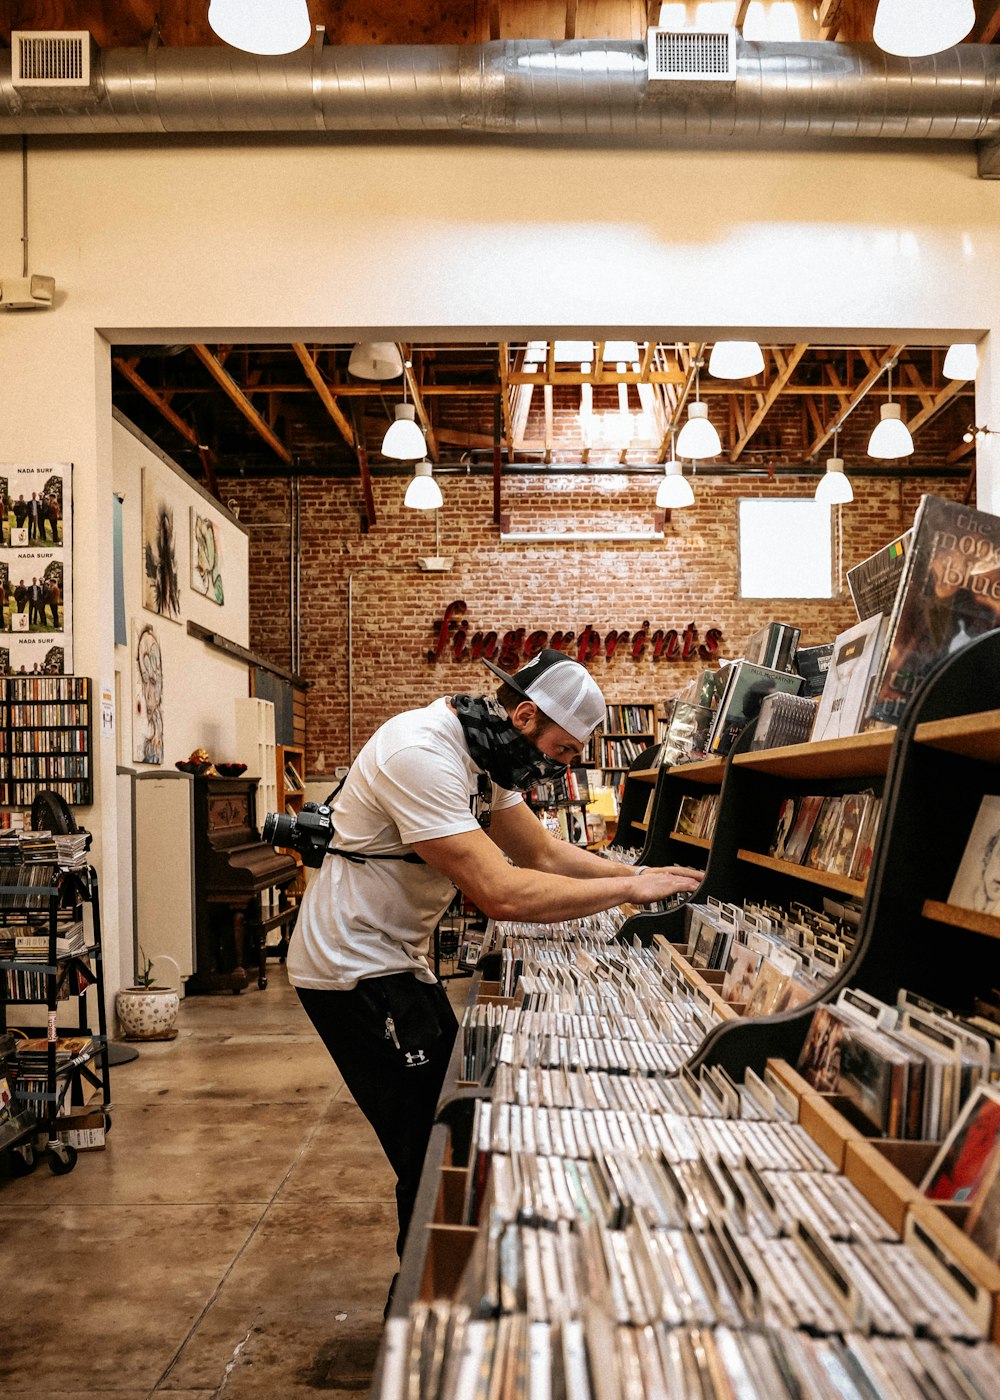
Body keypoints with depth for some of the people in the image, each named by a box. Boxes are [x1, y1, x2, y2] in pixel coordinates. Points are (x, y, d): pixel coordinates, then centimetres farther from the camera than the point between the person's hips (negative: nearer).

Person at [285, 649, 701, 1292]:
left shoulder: (484, 752, 4)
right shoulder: (423, 755, -28)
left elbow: (544, 852, 9)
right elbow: (500, 892, -32)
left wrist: (642, 876, -2)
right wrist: (628, 889, -24)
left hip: (396, 959, 10)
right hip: (355, 970, -10)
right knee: (434, 1148, -4)